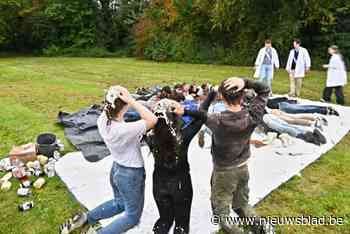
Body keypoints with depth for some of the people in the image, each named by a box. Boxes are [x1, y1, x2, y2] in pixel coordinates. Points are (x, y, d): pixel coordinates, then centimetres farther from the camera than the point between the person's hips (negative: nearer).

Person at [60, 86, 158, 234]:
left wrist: (111, 97, -11)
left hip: (116, 170, 7)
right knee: (132, 216, 19)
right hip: (131, 175, -7)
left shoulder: (102, 121, -13)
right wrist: (131, 101, -36)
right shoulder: (125, 130, -34)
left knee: (119, 204, 35)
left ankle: (85, 218, 34)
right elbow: (153, 120, -32)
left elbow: (107, 107, 8)